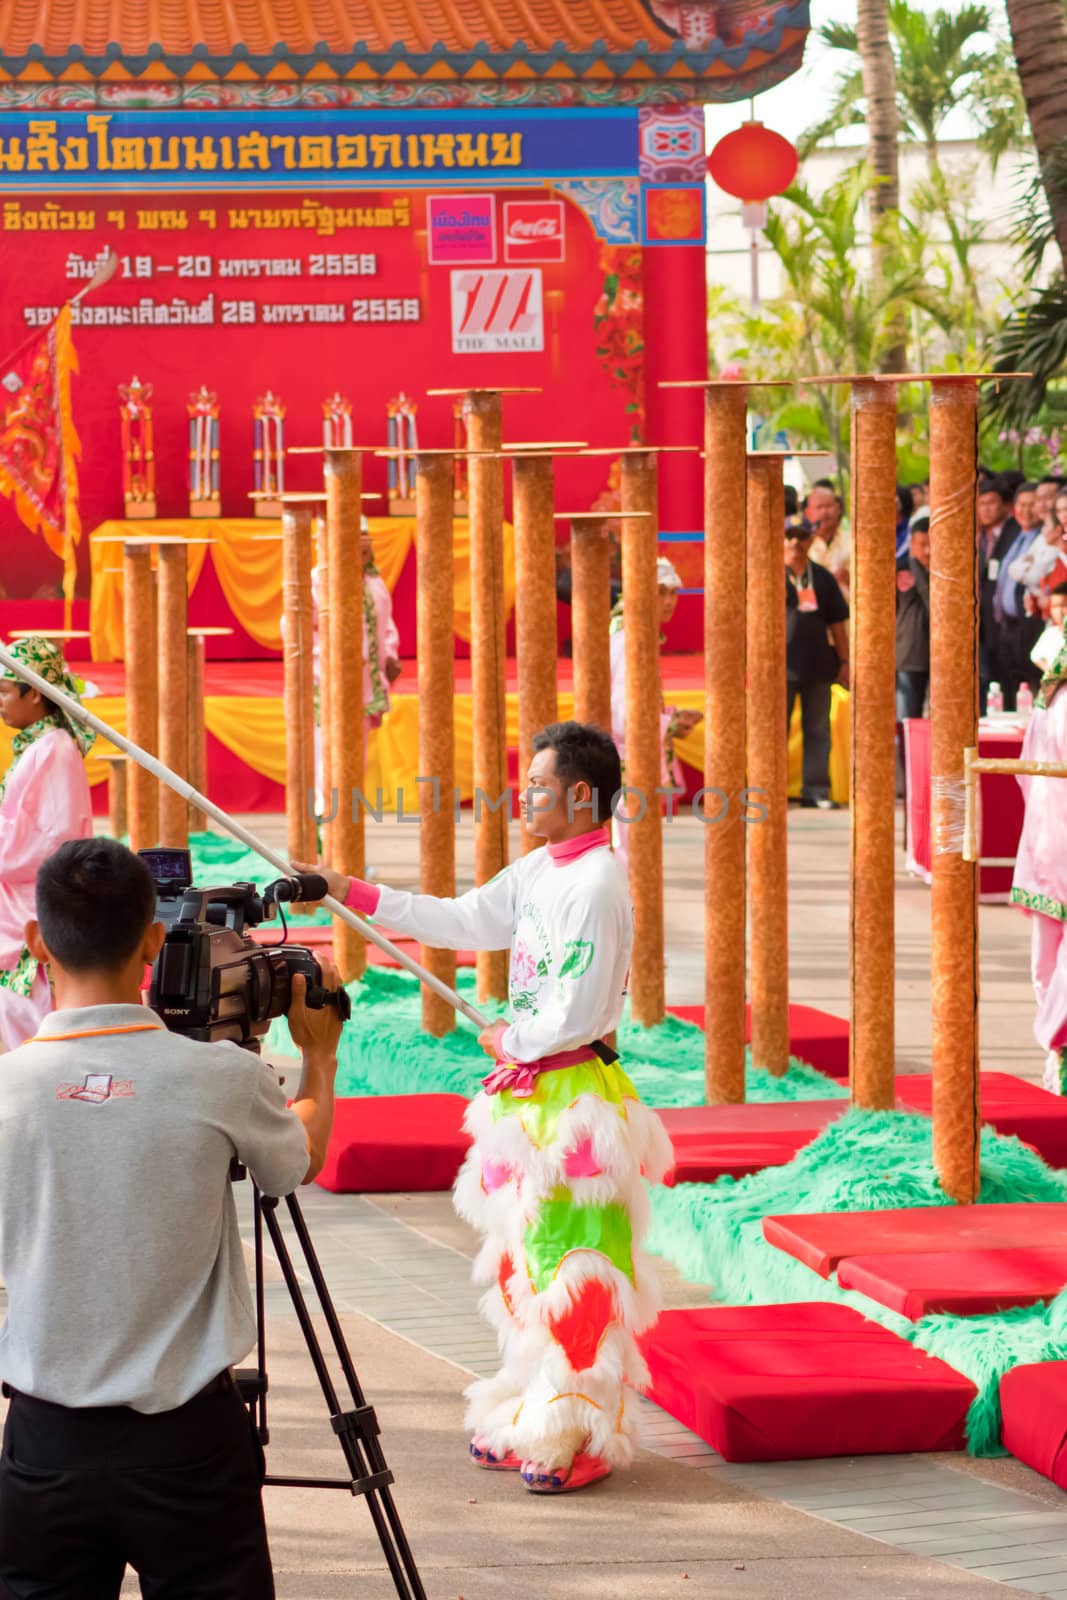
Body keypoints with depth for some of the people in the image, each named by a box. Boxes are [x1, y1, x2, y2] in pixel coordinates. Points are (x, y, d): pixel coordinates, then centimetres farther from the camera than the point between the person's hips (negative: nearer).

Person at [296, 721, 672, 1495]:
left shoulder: (596, 885, -17)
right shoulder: (539, 872, 11)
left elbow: (578, 1012, -21)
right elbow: (461, 920, 20)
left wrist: (510, 1040, -6)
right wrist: (352, 894, 18)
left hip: (576, 1096, -10)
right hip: (530, 1093, 10)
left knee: (570, 1267, -6)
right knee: (525, 1258, 15)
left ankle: (583, 1437, 0)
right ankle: (534, 1420, 23)